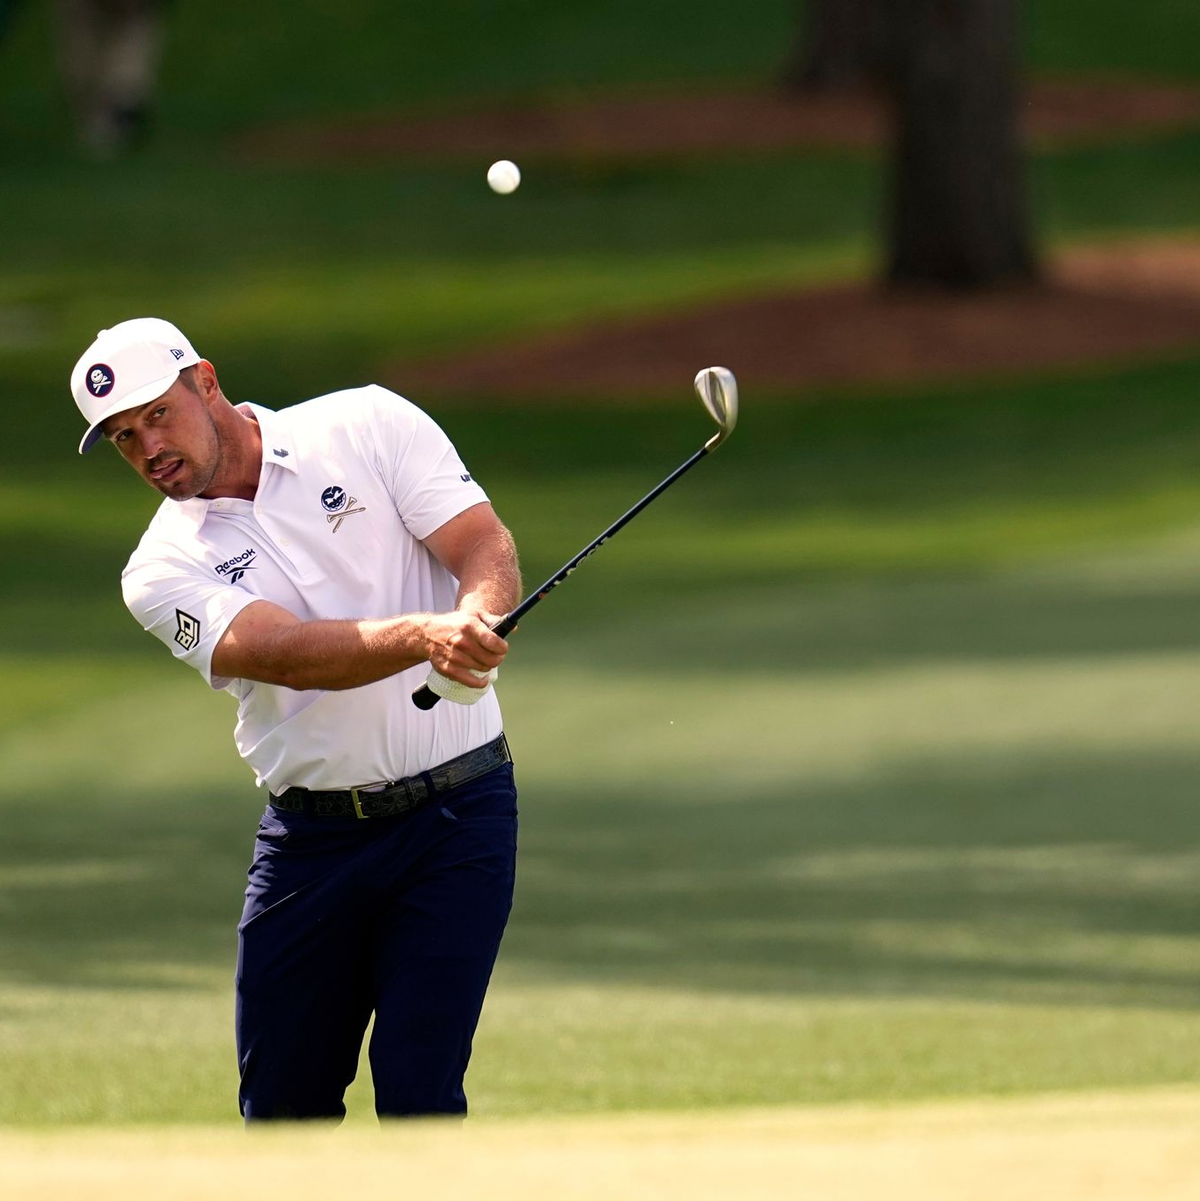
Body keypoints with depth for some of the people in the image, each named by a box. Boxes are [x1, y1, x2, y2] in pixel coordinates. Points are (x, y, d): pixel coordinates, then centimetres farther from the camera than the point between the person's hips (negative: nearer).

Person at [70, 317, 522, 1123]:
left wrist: (476, 618, -34)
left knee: (418, 1097, -10)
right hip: (312, 836, 2)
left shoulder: (370, 425, 0)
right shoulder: (165, 571, -2)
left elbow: (487, 547, -9)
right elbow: (289, 654, -19)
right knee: (283, 1107, 5)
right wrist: (423, 634, -38)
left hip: (456, 811, -2)